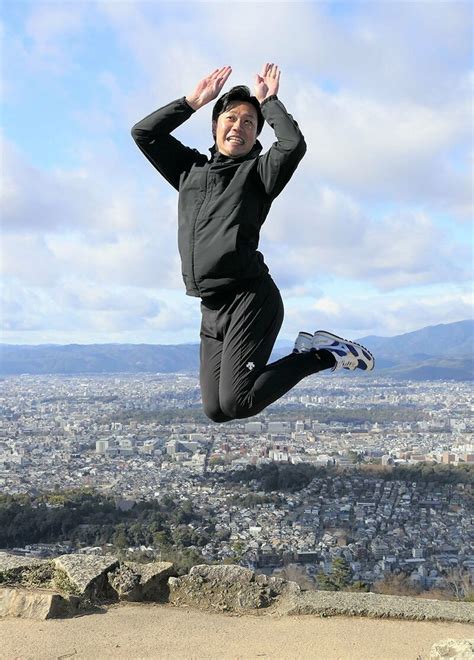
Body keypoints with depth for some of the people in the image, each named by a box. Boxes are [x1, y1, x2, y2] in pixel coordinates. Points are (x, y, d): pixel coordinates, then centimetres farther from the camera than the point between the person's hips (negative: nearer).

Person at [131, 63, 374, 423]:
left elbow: (294, 145, -15)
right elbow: (144, 133, 19)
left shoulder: (257, 171, 5)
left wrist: (269, 102, -1)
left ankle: (319, 354, 4)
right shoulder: (190, 169, 20)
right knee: (216, 410, 3)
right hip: (211, 309, 7)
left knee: (236, 404, -16)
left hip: (250, 298, -6)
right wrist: (194, 100, 15)